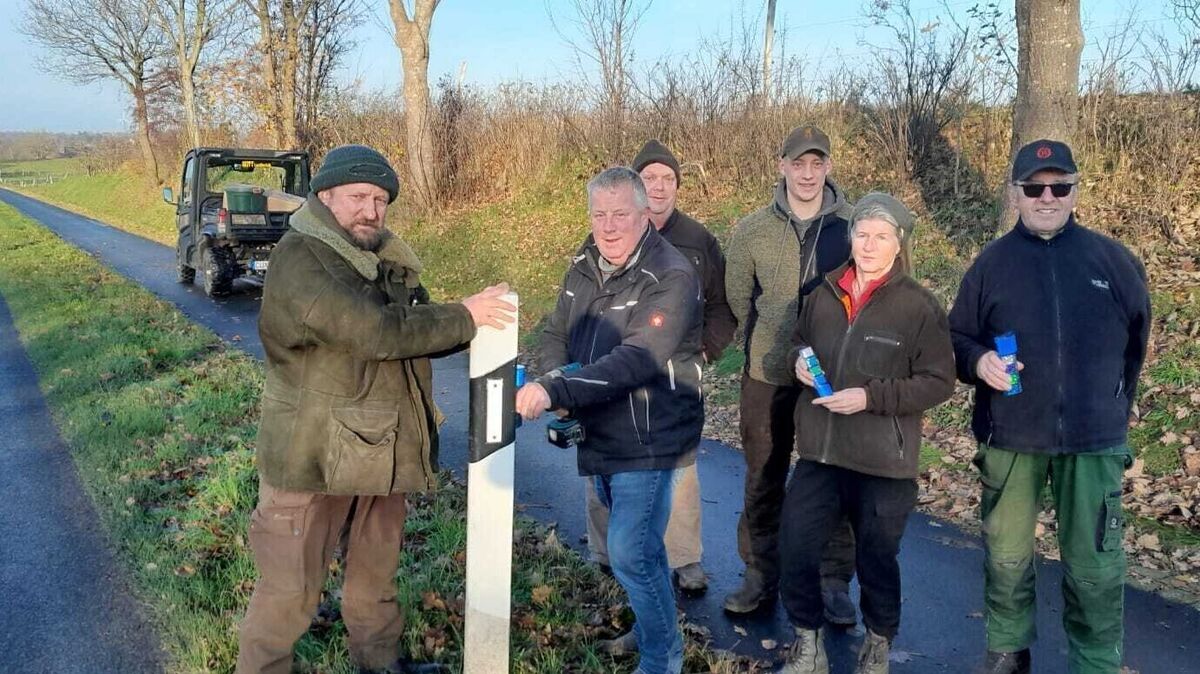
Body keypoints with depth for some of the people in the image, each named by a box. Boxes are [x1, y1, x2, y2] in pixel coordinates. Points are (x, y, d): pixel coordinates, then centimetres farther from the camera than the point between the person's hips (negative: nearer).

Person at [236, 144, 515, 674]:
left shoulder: (387, 261, 8)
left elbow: (416, 331, 12)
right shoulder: (300, 260, -21)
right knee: (290, 590, 6)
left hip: (379, 449, 8)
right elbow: (379, 332, -30)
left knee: (376, 571, 24)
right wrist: (463, 317, -20)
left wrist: (474, 324, -7)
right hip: (314, 456, -8)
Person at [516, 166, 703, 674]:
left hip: (649, 442, -7)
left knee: (630, 554, -6)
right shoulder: (585, 267, 5)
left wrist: (556, 392, -39)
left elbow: (636, 360, -31)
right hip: (600, 436, 8)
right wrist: (553, 378, -14)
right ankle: (654, 627, 46)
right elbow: (557, 333, 10)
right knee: (641, 544, 24)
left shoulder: (671, 278, -20)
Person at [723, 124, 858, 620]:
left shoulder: (854, 226, -6)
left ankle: (834, 583, 23)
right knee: (763, 481, 11)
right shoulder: (752, 230, -2)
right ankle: (760, 576, 27)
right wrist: (764, 345, 11)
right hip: (767, 375, 1)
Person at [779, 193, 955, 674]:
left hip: (883, 462, -3)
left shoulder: (920, 307, -10)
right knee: (795, 549, 3)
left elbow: (939, 382, -11)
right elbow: (798, 343, 20)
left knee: (877, 559, 13)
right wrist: (799, 363, -4)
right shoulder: (824, 294, 3)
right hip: (819, 453, 4)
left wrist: (871, 396, -20)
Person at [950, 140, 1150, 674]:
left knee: (1095, 566, 5)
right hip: (1010, 437, 1)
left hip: (1093, 439, 0)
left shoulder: (1113, 260, 1)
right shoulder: (991, 262, 0)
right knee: (1006, 554, 13)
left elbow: (1135, 339, 15)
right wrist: (978, 361, -16)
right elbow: (957, 338, 6)